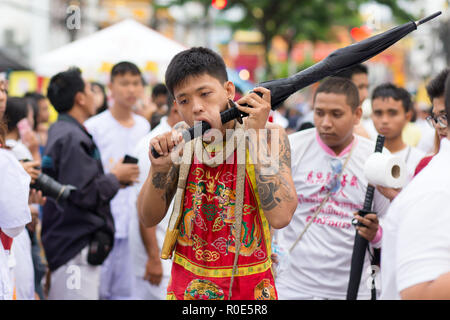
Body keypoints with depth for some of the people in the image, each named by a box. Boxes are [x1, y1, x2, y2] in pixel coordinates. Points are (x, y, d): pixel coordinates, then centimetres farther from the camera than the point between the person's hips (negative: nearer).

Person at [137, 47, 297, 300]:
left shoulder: (269, 136, -13)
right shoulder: (180, 140, -3)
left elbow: (280, 217, -27)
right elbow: (149, 218, 0)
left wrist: (256, 136, -26)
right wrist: (159, 168, -18)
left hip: (249, 287, -2)